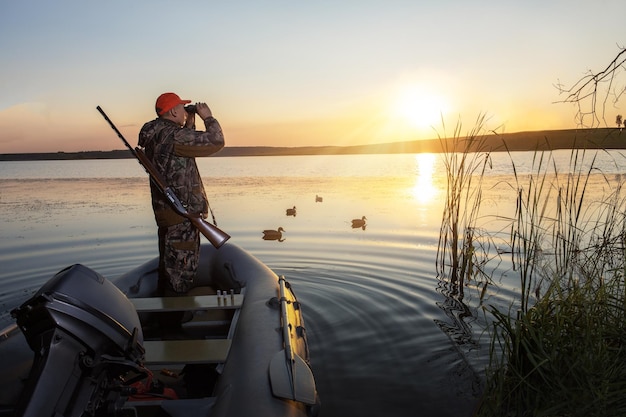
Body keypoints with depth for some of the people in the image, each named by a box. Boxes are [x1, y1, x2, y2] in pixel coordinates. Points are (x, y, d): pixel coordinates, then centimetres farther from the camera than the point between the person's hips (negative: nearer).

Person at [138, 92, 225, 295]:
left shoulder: (154, 137, 11)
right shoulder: (174, 135, -19)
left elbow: (188, 147, 25)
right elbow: (215, 141, -18)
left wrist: (190, 124, 17)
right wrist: (208, 117, -3)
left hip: (165, 210, 10)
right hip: (182, 214, -10)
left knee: (168, 264, 21)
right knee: (182, 268, -1)